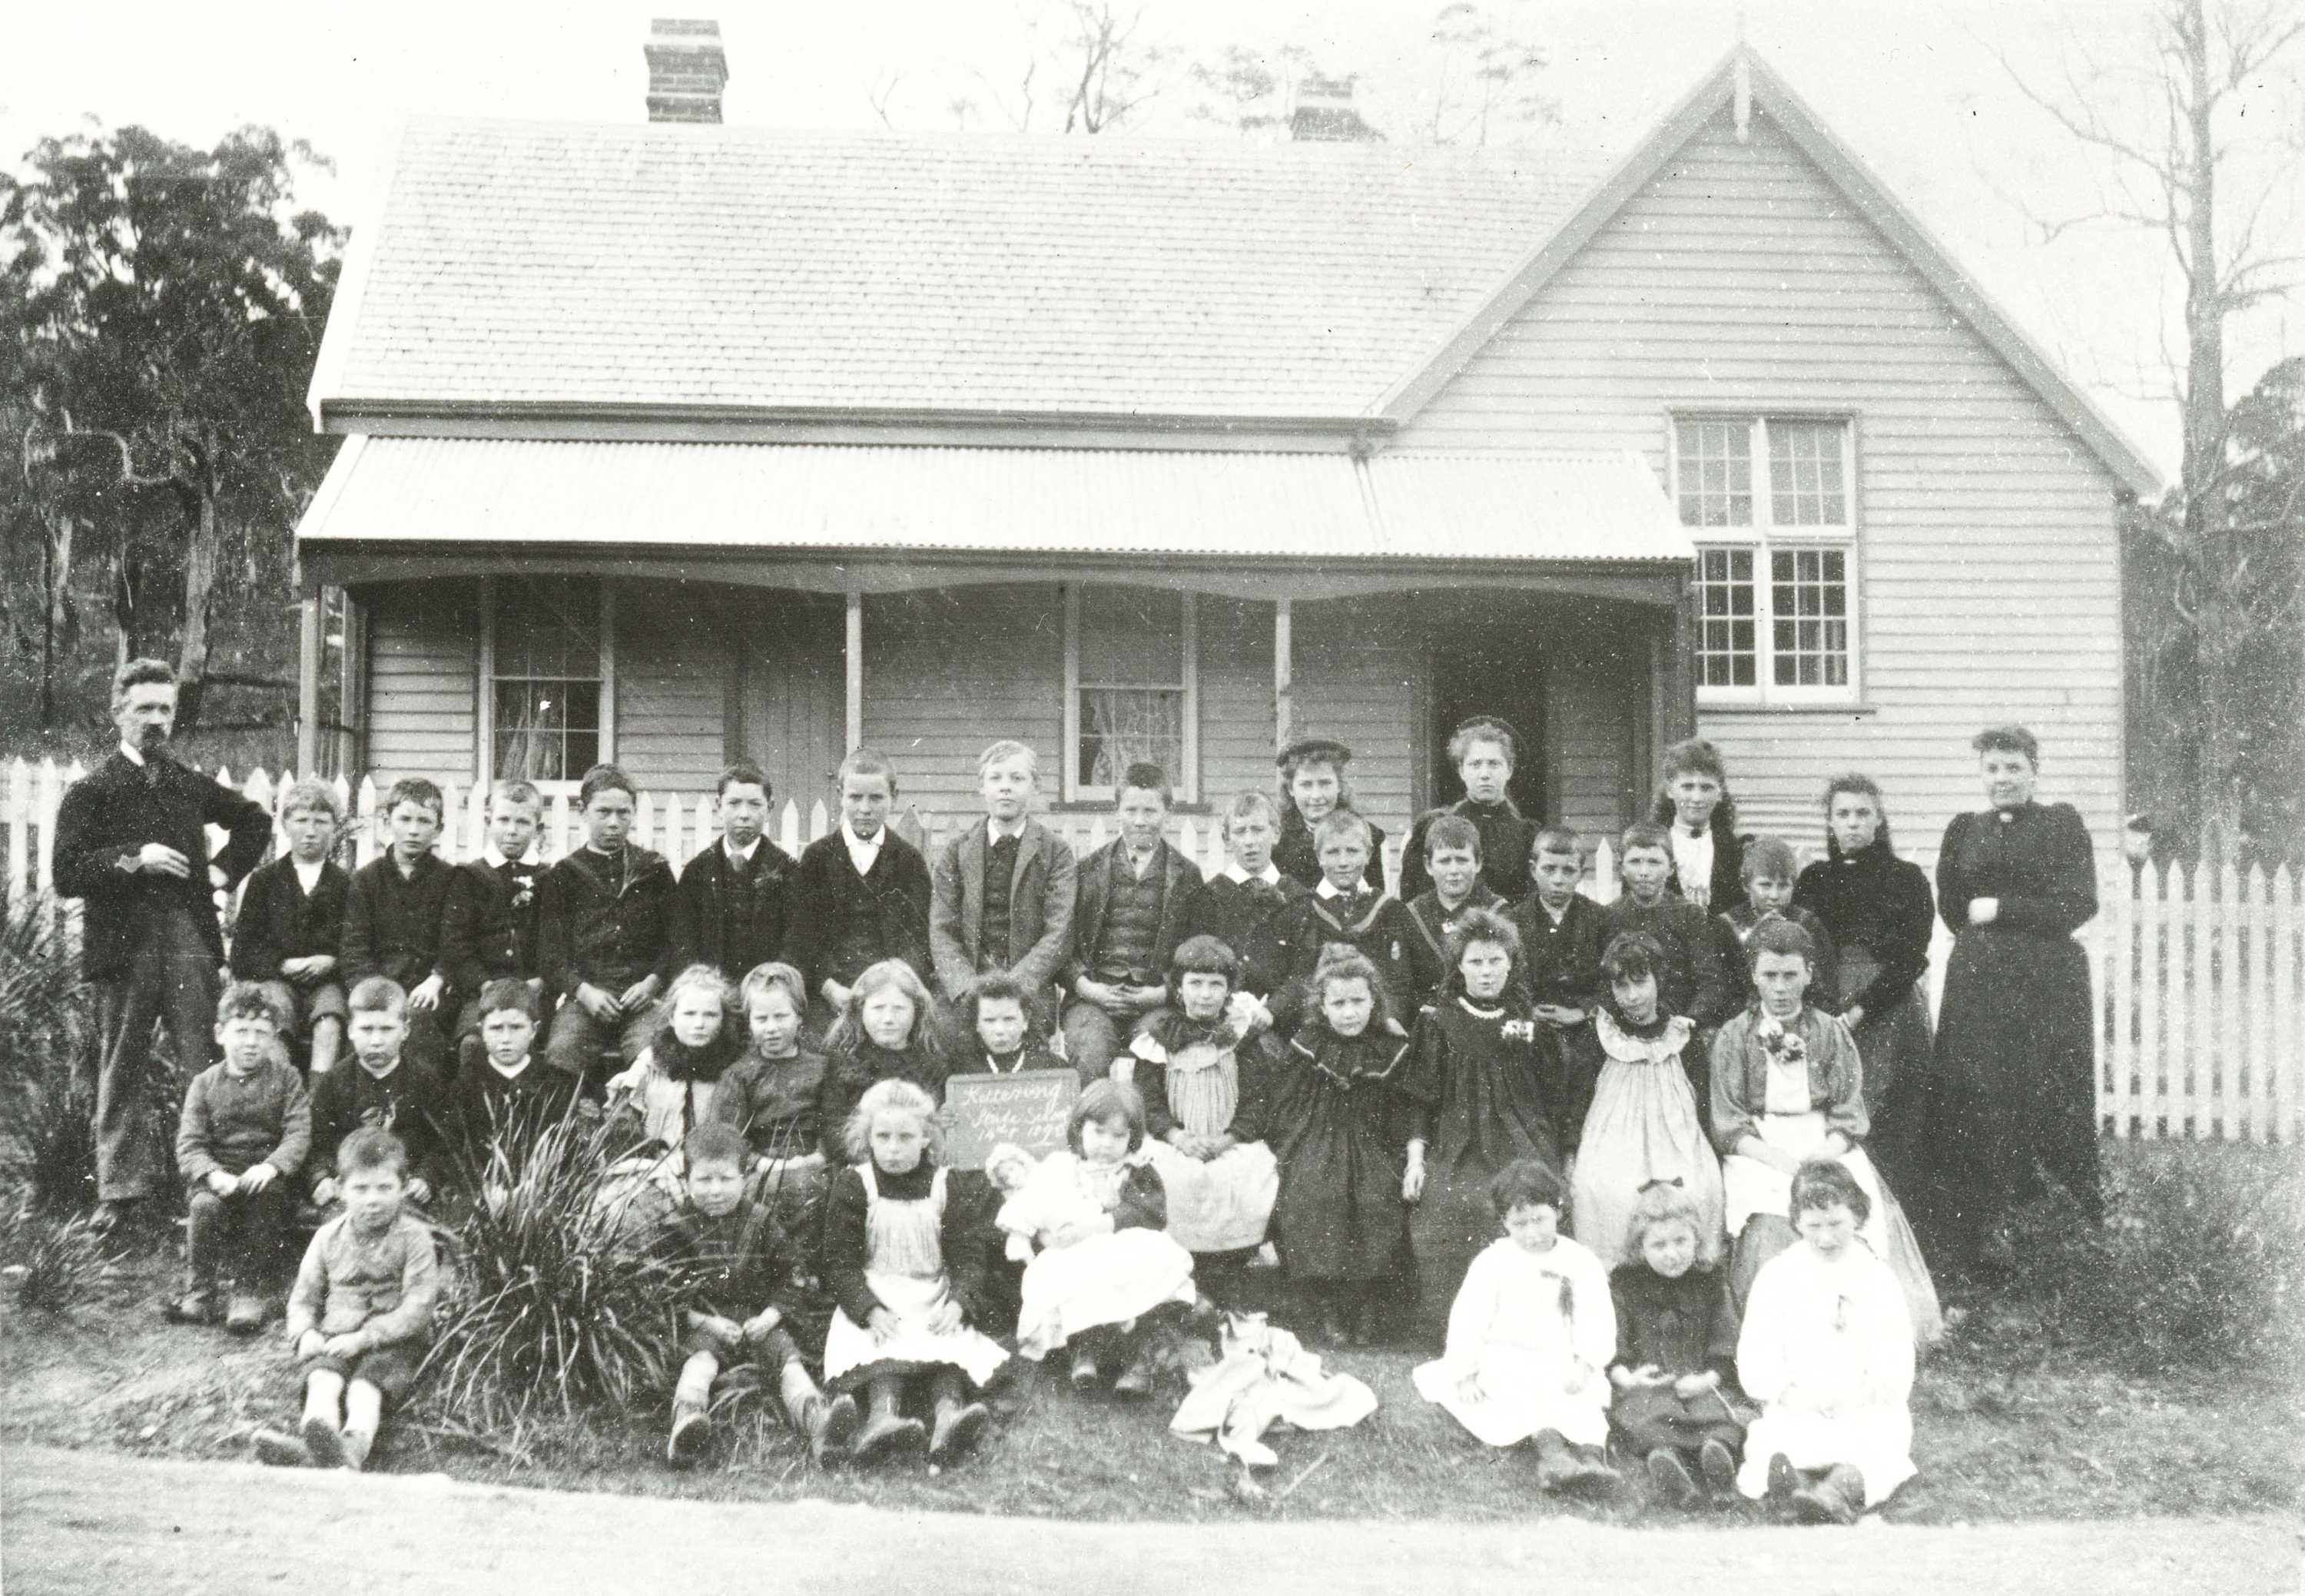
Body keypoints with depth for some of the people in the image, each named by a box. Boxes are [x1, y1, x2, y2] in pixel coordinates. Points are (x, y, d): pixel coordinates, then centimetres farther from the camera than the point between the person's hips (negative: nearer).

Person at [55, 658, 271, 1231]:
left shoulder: (191, 787, 13)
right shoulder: (90, 792, 1)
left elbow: (255, 821, 30)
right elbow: (67, 874, -8)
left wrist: (225, 869, 16)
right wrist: (132, 859, -18)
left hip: (191, 940, 3)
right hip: (124, 943, -3)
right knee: (122, 1074, 4)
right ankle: (121, 1191, 11)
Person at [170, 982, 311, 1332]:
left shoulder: (284, 1079, 6)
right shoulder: (205, 1084, 8)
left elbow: (299, 1134, -5)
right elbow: (189, 1145, -1)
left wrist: (271, 1166, -25)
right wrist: (213, 1175, -21)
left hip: (266, 1175, -1)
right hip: (217, 1175, 1)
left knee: (265, 1198, -34)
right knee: (205, 1205, -31)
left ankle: (252, 1291, -22)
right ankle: (199, 1293, -16)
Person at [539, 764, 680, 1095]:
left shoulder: (655, 870, 17)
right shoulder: (563, 875, 14)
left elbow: (673, 937, 12)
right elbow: (550, 949, 7)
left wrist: (652, 981, -6)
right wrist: (582, 990, -10)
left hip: (642, 996, 0)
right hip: (582, 996, 0)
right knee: (561, 1053, -30)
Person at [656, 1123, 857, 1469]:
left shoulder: (761, 1223, 11)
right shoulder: (676, 1230, 4)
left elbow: (791, 1275, 11)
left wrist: (771, 1316, -7)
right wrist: (708, 1322, -13)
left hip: (759, 1321, 2)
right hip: (702, 1326, -2)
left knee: (789, 1361, -24)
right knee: (699, 1362, -33)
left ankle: (817, 1421, -49)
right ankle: (685, 1425, -61)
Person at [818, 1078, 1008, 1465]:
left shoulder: (944, 1186, 8)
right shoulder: (853, 1186, 2)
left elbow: (968, 1255, 5)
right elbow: (841, 1263, -2)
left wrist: (958, 1303, -15)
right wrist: (870, 1310, -19)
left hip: (935, 1302, 2)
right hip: (873, 1300, -2)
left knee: (955, 1348, -27)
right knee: (885, 1352, -32)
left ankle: (947, 1417, -52)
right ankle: (883, 1415, -57)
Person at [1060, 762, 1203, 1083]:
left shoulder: (1186, 875, 11)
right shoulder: (1089, 869, 12)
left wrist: (1166, 992, -6)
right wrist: (1085, 986, -5)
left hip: (1158, 999, 0)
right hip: (1094, 994, 1)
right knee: (1091, 1053, -29)